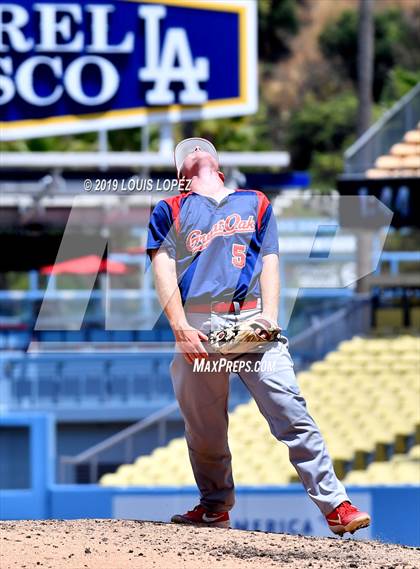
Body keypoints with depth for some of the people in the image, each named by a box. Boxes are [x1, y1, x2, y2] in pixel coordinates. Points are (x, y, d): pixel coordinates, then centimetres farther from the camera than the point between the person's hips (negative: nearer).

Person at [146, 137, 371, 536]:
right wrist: (180, 328, -10)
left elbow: (269, 263, 13)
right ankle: (215, 507, 17)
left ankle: (334, 505, -14)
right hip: (198, 326, 0)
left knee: (291, 412, -11)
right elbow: (163, 271, 4)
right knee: (203, 427, 0)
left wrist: (269, 318, -3)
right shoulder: (170, 211, 16)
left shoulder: (255, 203, 22)